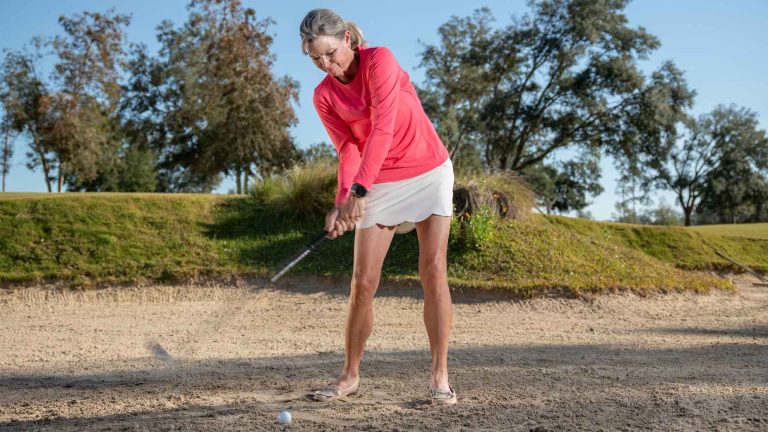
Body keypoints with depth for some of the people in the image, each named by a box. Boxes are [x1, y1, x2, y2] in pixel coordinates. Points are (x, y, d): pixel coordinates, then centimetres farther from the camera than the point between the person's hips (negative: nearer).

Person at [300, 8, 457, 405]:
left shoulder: (379, 59, -16)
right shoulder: (324, 96, -3)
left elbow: (383, 128, -25)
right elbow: (348, 150, -8)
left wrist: (359, 189, -31)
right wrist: (342, 202, -25)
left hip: (429, 172, -3)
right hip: (379, 185, 3)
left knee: (434, 272, -10)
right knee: (362, 283, -2)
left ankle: (439, 376, -2)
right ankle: (350, 375, 13)